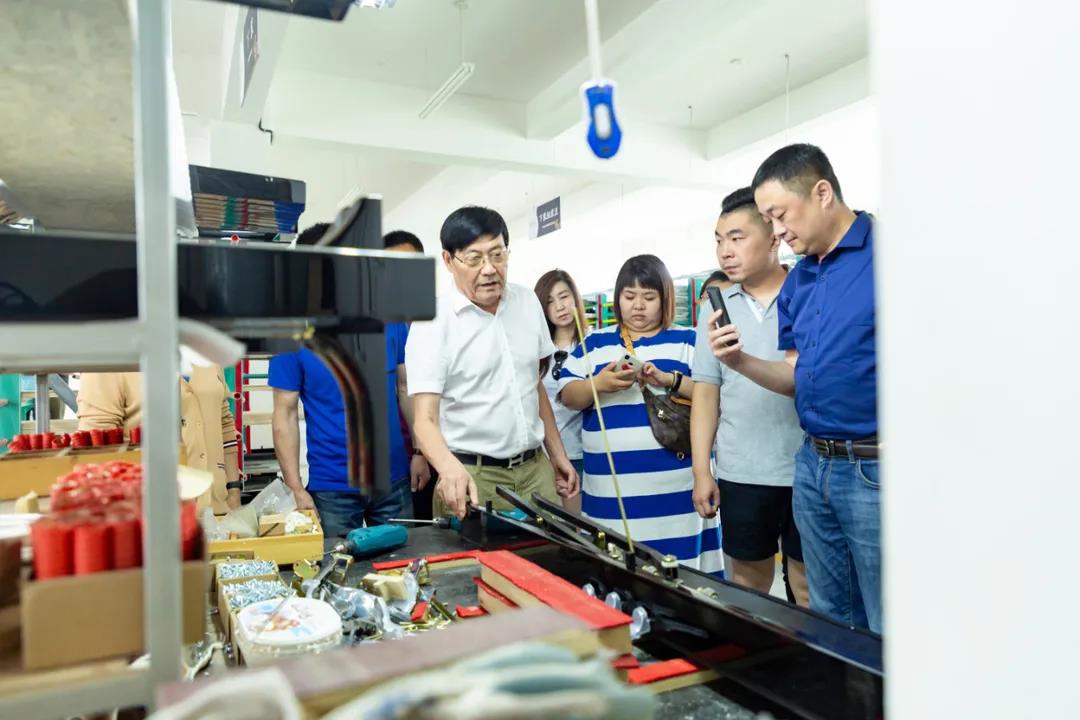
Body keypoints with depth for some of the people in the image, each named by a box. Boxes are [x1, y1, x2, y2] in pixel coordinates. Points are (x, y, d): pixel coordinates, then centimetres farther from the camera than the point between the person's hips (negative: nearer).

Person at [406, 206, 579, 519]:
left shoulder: (528, 302, 4)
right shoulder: (432, 323, -12)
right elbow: (425, 419, -17)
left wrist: (558, 454, 14)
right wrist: (451, 468, -37)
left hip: (536, 467, 5)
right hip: (472, 475, -4)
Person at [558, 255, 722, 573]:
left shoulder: (688, 341, 9)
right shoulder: (594, 343, 14)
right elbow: (568, 396, 8)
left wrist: (670, 380, -17)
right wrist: (598, 384, -12)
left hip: (677, 485, -1)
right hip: (611, 488, 2)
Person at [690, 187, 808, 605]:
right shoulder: (716, 308, 7)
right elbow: (706, 392, 7)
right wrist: (701, 471, 4)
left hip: (809, 470, -2)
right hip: (740, 475, 3)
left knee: (810, 592, 9)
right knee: (746, 588, 14)